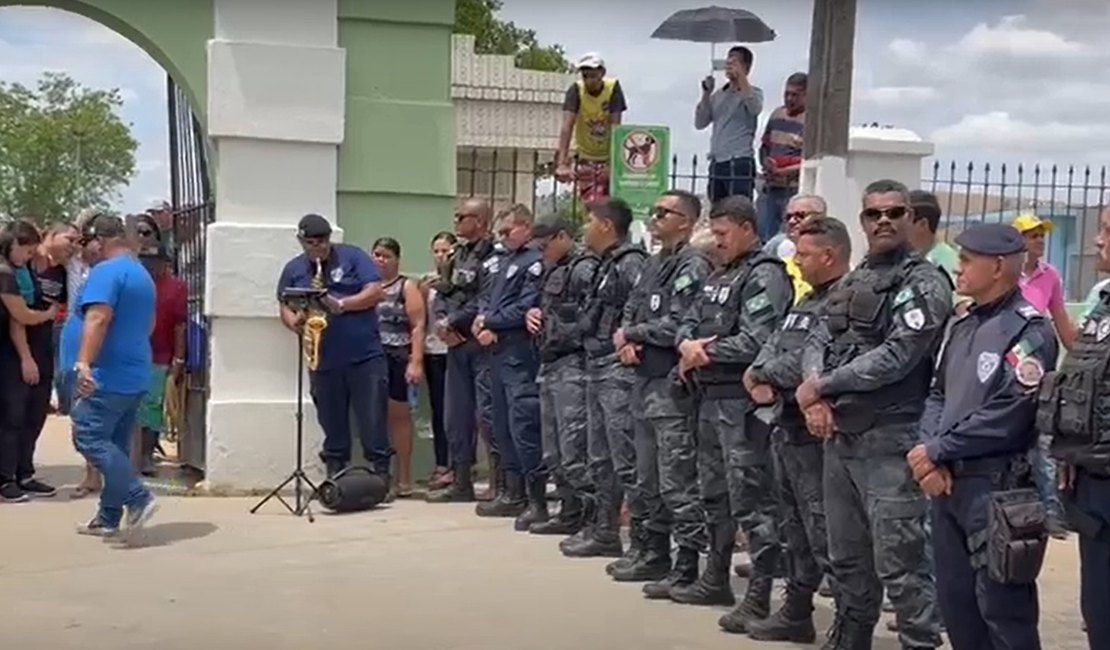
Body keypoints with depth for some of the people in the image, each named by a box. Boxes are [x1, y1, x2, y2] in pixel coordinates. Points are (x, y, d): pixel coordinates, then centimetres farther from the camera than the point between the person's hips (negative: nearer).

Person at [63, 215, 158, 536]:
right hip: (133, 377, 10)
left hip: (106, 377, -10)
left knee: (90, 440, -9)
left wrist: (83, 362, -33)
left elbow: (99, 317, -26)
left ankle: (138, 499, -15)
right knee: (114, 445, 11)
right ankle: (108, 518, 14)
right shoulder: (142, 275, 19)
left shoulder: (106, 271, -12)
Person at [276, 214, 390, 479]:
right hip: (323, 361, 3)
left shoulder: (353, 256, 2)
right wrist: (295, 322, -10)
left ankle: (380, 476, 4)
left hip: (365, 356, -3)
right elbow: (285, 308, 13)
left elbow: (376, 292, -6)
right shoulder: (293, 269, 12)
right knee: (332, 425, 9)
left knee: (373, 422, -3)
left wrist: (340, 305, -17)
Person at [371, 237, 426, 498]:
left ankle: (404, 478, 6)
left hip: (398, 359, -3)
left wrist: (416, 362, -13)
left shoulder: (407, 287, 4)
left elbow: (418, 326, -4)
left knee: (399, 416, 1)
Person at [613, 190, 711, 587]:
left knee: (678, 483, -6)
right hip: (644, 380, 10)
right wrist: (625, 340, -4)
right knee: (647, 480, 17)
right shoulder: (653, 264, 17)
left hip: (672, 386, -10)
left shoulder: (693, 267, -11)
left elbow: (677, 326, -20)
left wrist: (632, 333, -6)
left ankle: (687, 568, 1)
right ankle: (652, 555, 28)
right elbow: (630, 313, 18)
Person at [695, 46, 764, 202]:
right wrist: (706, 94, 0)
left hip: (740, 163, -6)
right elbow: (700, 123, 10)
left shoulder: (753, 92, 3)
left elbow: (755, 109, -21)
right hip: (716, 163, 6)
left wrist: (741, 77, -21)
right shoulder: (718, 95, 17)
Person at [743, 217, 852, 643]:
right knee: (795, 525, 17)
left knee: (824, 530, -8)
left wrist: (761, 374, -8)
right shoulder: (807, 301, 18)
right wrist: (762, 381, -7)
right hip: (788, 425, 10)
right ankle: (796, 613, 28)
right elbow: (774, 345, 15)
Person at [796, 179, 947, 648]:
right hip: (839, 437, 8)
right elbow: (816, 343, 11)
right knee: (846, 556, 18)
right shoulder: (848, 284, 16)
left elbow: (895, 357, -18)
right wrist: (815, 394, -10)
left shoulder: (925, 284, -8)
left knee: (899, 562, -6)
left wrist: (820, 386, -12)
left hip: (891, 442, -7)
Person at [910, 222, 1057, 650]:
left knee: (1002, 609, -1)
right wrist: (930, 460, -4)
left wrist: (936, 451, -12)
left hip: (998, 490, -8)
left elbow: (1006, 418, -20)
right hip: (948, 483, 8)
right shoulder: (961, 326, 13)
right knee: (954, 599, 16)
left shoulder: (1029, 333, -12)